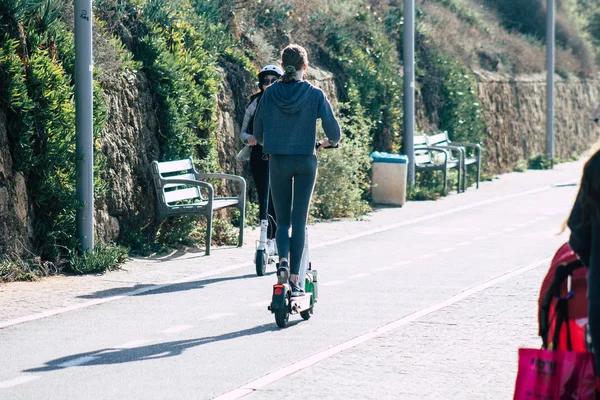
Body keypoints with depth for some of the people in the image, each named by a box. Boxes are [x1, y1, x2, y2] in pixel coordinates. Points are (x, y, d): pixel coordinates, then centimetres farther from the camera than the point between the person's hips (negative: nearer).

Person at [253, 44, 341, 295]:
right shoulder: (315, 95, -7)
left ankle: (283, 259, -15)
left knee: (283, 219, 12)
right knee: (299, 220, 6)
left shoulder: (270, 93, -2)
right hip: (306, 161, -1)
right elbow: (334, 131, -7)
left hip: (278, 161, 1)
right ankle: (294, 278, 4)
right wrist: (329, 142, 17)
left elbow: (258, 133, 5)